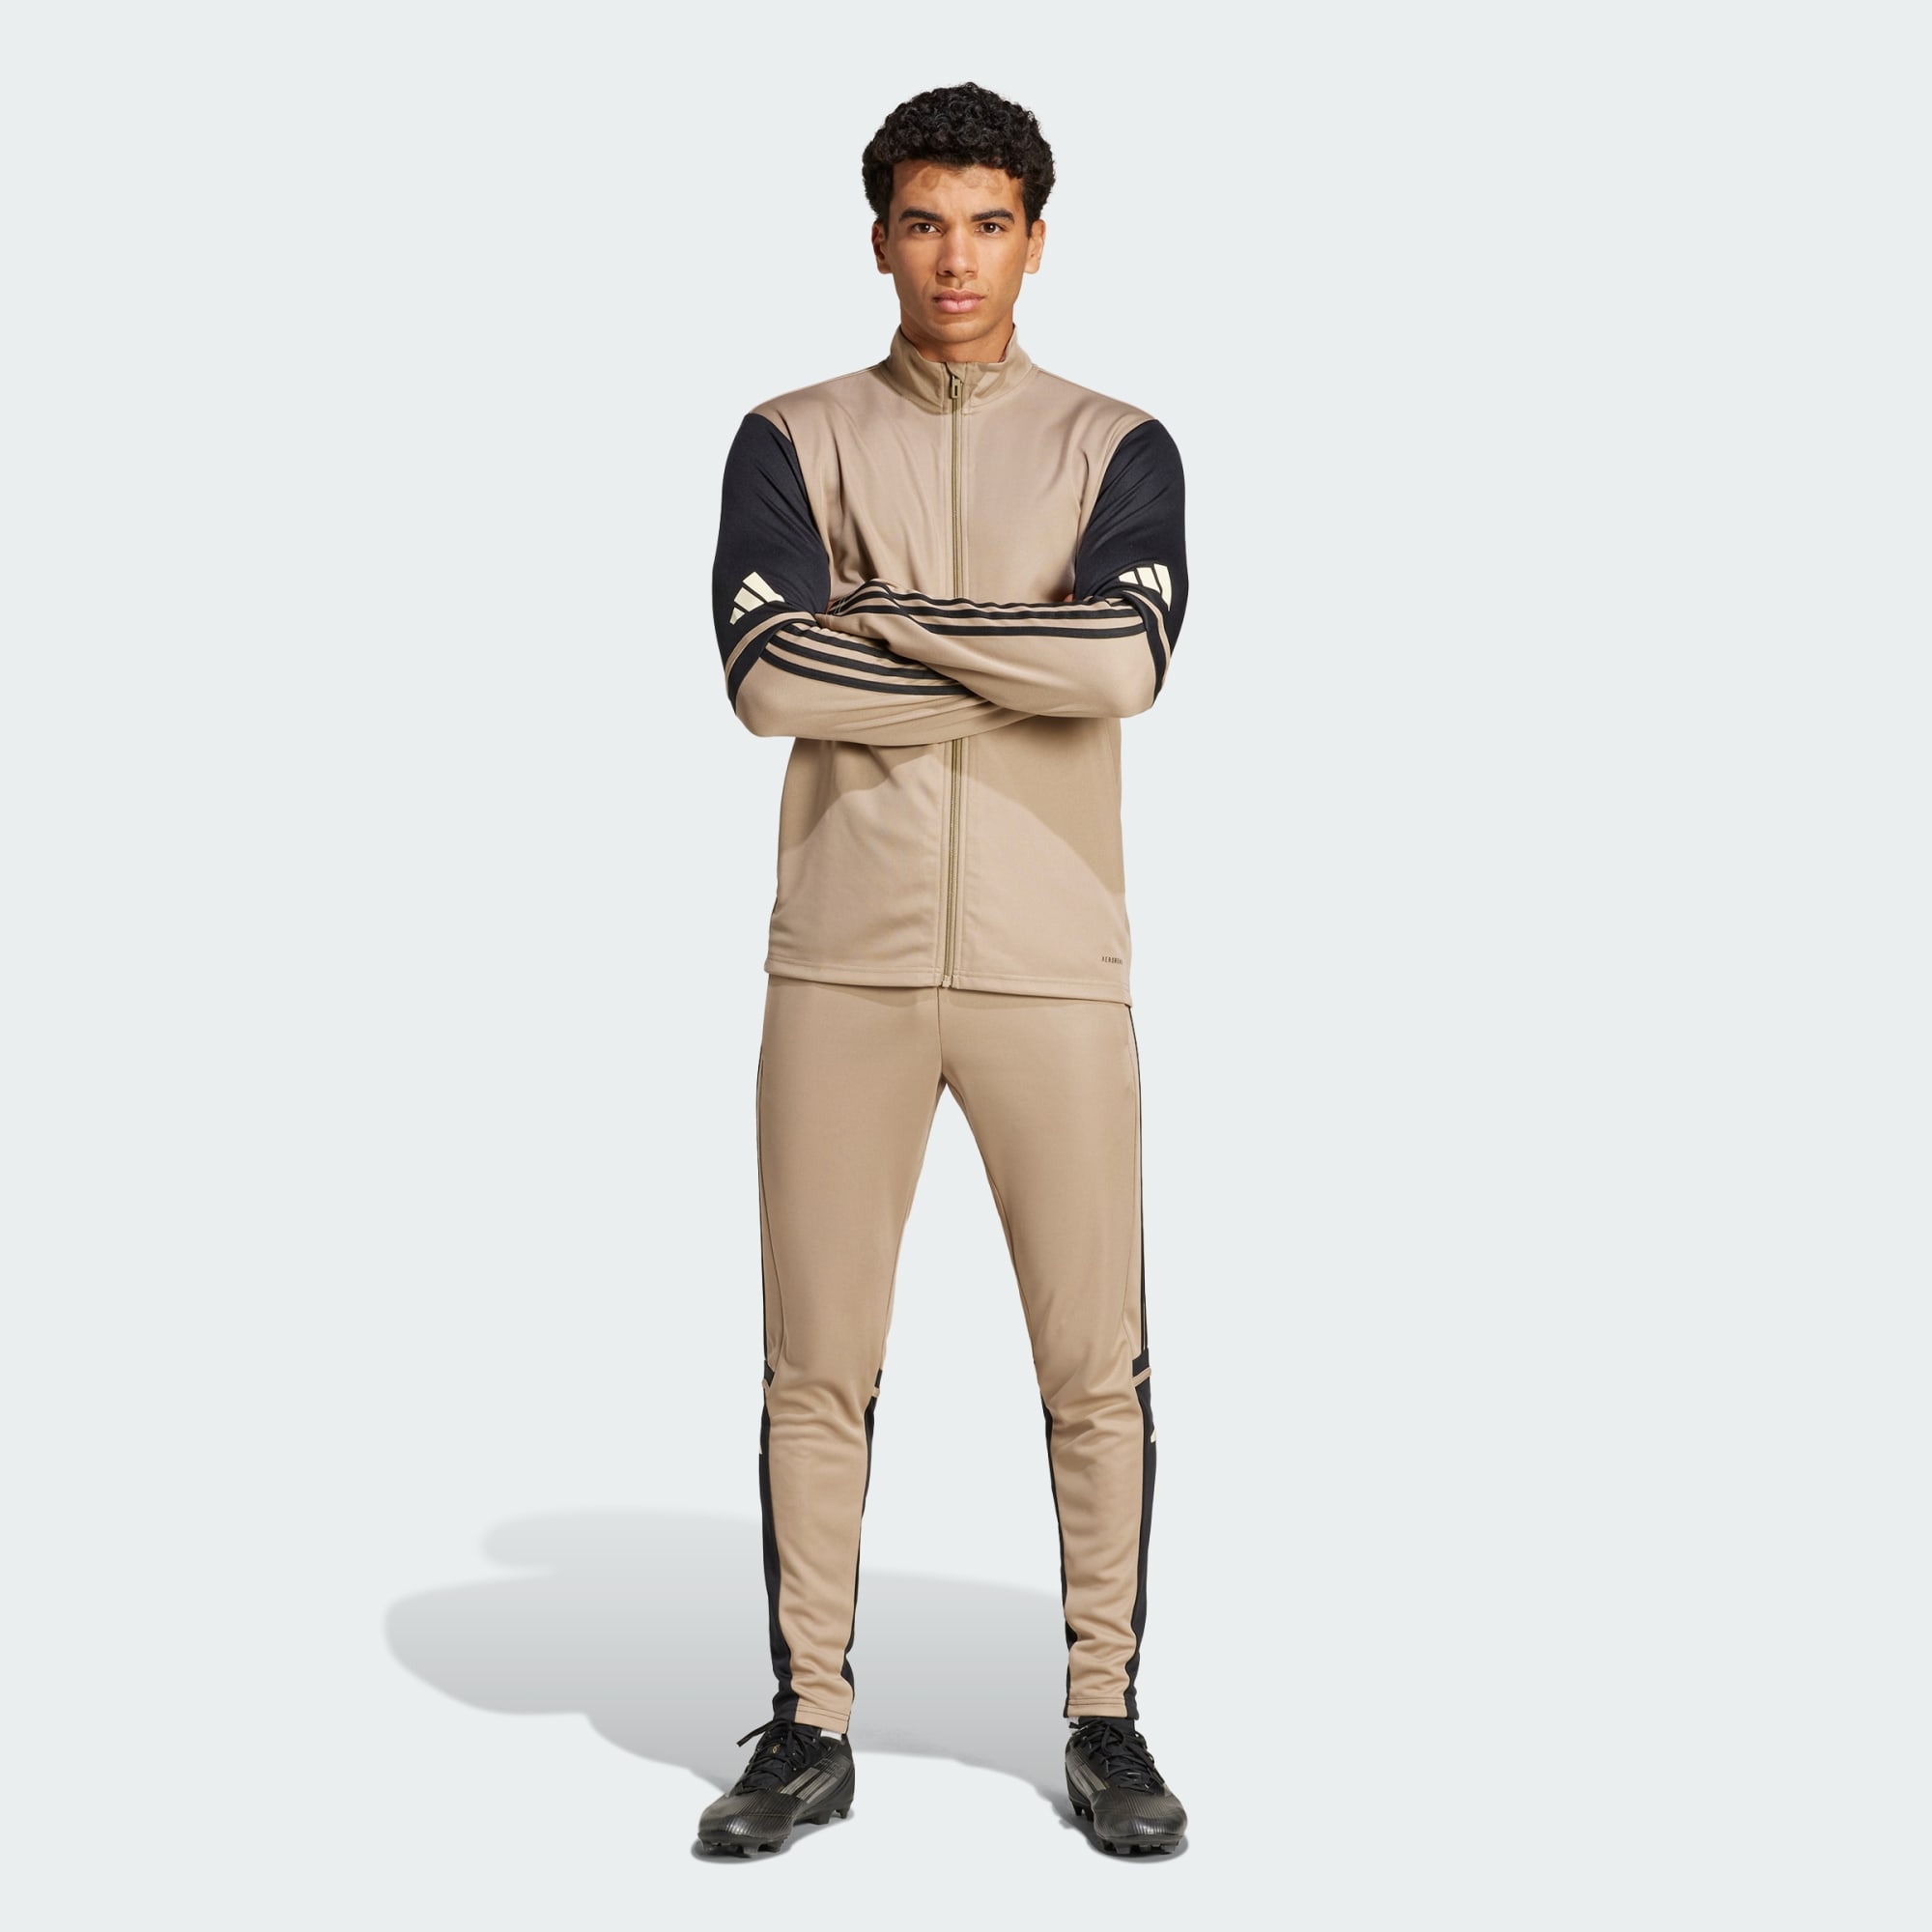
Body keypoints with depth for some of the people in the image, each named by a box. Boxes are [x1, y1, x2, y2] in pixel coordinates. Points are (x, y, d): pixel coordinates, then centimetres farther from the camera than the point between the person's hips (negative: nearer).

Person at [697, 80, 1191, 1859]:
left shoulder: (1118, 448, 7)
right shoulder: (796, 441, 7)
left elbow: (1128, 655, -14)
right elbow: (767, 675, -11)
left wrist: (880, 613, -10)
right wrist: (1022, 671, -10)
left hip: (1054, 964, 0)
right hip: (845, 965, 0)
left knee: (1096, 1365, 4)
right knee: (818, 1367, 5)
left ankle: (1106, 1721, 18)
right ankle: (811, 1728, 18)